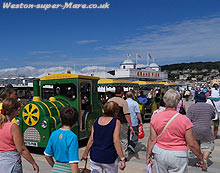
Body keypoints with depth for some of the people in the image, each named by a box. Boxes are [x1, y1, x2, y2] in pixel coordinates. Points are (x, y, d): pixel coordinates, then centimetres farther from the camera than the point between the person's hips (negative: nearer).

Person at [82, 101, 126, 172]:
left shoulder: (97, 120, 3)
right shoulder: (116, 122, -9)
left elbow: (91, 139, 3)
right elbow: (116, 141, -15)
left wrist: (85, 153, 13)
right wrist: (122, 159, -13)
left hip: (95, 157, 4)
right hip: (109, 158, -3)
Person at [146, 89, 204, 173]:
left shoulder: (155, 117, -6)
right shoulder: (184, 120, -14)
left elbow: (152, 140, -3)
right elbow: (192, 144, -9)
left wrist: (148, 155, 8)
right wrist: (200, 158, 6)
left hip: (159, 153, 3)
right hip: (178, 156, -3)